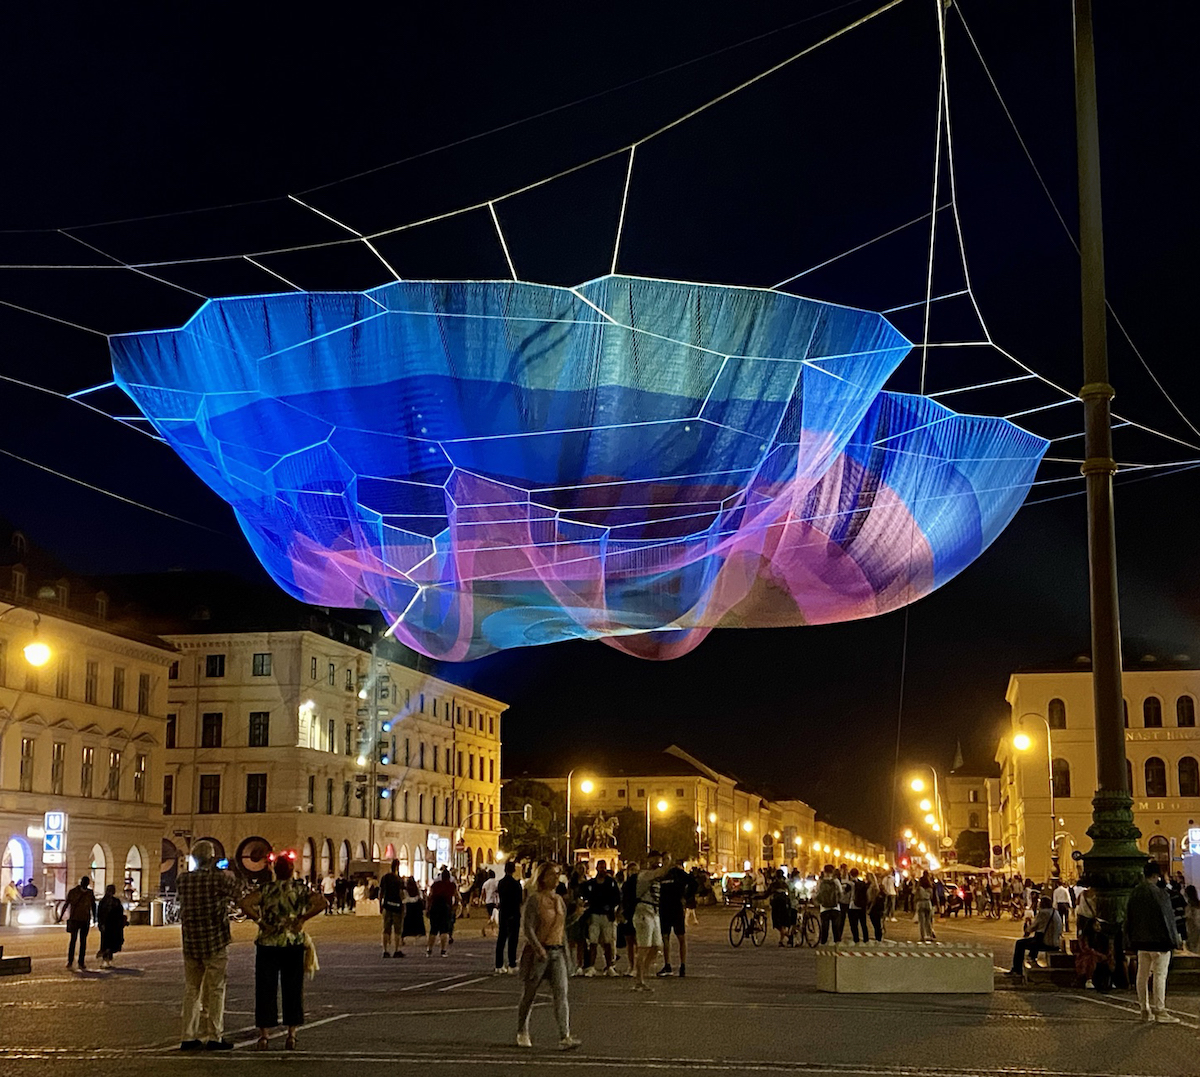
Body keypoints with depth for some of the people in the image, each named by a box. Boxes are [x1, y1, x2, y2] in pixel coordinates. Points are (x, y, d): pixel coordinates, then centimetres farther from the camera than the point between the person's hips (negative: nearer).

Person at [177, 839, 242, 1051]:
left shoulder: (183, 879, 1)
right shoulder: (219, 878, -13)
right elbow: (240, 894, -5)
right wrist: (228, 873, 10)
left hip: (190, 943, 4)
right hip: (215, 942, -4)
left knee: (191, 990, 12)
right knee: (214, 990, 2)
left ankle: (189, 1037, 12)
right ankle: (214, 1037, 3)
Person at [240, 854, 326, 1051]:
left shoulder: (266, 889, -1)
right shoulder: (300, 889, 2)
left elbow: (245, 904, -15)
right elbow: (323, 902, -10)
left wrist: (259, 921, -8)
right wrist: (302, 918, -7)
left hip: (268, 944, -1)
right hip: (294, 945, 1)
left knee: (265, 989, 4)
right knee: (293, 989, 10)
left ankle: (263, 1035, 0)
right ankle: (291, 1035, 11)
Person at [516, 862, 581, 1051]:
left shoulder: (559, 900, 11)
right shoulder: (534, 900, -9)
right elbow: (527, 928, -17)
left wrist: (565, 953, 18)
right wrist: (539, 949, -27)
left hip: (557, 952, 5)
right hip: (537, 952, -5)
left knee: (561, 993, -9)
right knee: (530, 993, 7)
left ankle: (565, 1037, -15)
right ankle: (522, 1032, 26)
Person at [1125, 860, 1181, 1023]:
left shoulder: (1135, 892, 6)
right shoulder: (1158, 893, -17)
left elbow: (1128, 918, 12)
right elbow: (1166, 918, -15)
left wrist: (1131, 940, 19)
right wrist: (1172, 940, -6)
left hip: (1141, 942, 7)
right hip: (1158, 941, -7)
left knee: (1143, 975, 11)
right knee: (1160, 975, -2)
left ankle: (1145, 1010, 17)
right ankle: (1160, 1011, -1)